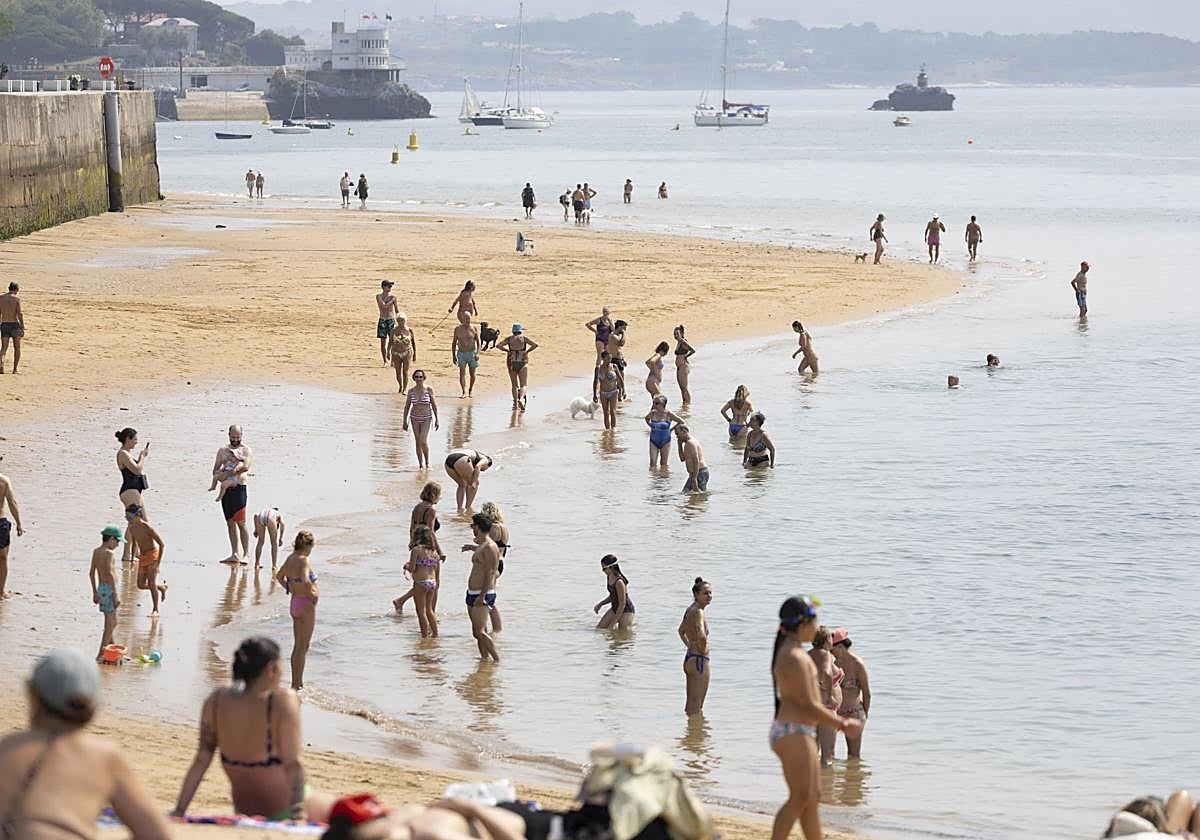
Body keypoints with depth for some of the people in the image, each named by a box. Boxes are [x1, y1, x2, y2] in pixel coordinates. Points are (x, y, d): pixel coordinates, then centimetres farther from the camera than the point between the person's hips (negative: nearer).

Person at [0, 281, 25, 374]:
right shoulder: (16, 299, -8)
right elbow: (20, 314, -13)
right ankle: (15, 369, 14)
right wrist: (23, 328, -9)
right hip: (15, 325, -3)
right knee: (17, 348, 14)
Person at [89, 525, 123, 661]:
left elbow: (91, 573, 15)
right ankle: (101, 654, -9)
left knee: (110, 622, 18)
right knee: (111, 623, -5)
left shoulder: (96, 552, 10)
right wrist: (116, 595, -20)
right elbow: (110, 574, -21)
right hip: (109, 589, -9)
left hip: (101, 588, 9)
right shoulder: (108, 553, -15)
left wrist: (95, 592, 23)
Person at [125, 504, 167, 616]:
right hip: (143, 557, 7)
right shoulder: (132, 528, 1)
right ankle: (162, 587, 31)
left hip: (153, 554, -7)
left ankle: (155, 610, 0)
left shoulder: (147, 527, -21)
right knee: (141, 585, 4)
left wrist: (158, 562, -22)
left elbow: (162, 544, -19)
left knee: (151, 583, -13)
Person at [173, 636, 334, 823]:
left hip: (244, 811, 6)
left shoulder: (216, 702, -7)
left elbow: (201, 761, -5)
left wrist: (179, 811, -2)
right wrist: (299, 811, -20)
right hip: (283, 811, -6)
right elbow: (293, 763, -23)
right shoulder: (284, 701, -21)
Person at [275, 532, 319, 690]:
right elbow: (305, 580, -35)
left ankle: (296, 682, 21)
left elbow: (279, 576, 23)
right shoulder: (304, 560, -18)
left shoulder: (290, 558, 6)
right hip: (306, 604, -9)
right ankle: (297, 684, -1)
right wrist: (312, 594, -19)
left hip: (294, 604, 9)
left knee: (297, 646, 16)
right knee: (303, 647, -2)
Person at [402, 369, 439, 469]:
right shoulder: (411, 391, -2)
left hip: (426, 418, -3)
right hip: (415, 418, 3)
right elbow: (407, 406, 5)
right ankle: (421, 464, 13)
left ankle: (427, 462, 3)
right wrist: (405, 421, 4)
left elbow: (434, 405, -3)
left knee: (423, 441, -16)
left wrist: (436, 420, -4)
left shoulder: (429, 389, -7)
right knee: (417, 442, 4)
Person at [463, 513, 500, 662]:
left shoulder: (490, 548, -16)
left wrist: (482, 596, -27)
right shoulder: (482, 546, 14)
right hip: (473, 594, 10)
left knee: (479, 632, -17)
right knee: (477, 632, 10)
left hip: (483, 595, -10)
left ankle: (497, 660, -16)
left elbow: (489, 574, -22)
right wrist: (472, 547, 58)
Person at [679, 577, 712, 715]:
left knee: (690, 703, 18)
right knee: (696, 706, -4)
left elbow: (681, 630, 29)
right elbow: (701, 635, -35)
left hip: (689, 658, 10)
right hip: (699, 660, -10)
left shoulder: (690, 609, 11)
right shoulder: (698, 612, -19)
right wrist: (703, 650, -18)